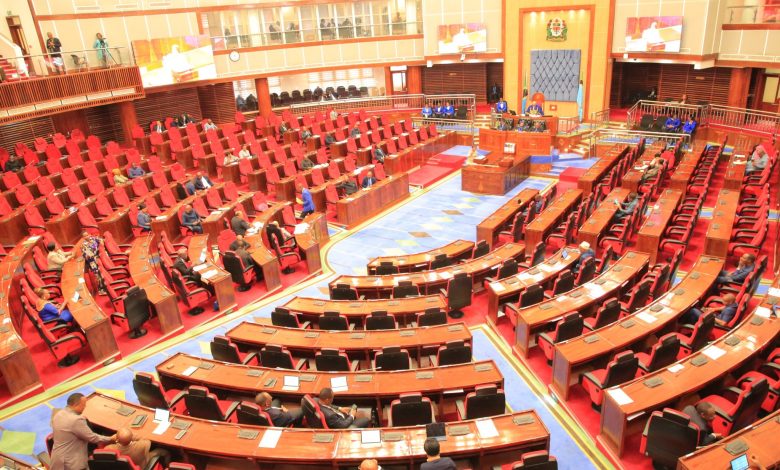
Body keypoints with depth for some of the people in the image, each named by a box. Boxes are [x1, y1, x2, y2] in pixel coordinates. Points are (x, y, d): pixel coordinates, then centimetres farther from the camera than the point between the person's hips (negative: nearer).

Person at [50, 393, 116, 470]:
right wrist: (111, 439, -6)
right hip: (71, 463, -9)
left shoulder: (58, 414, 2)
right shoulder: (76, 420, -26)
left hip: (58, 461, 9)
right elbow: (92, 437, -19)